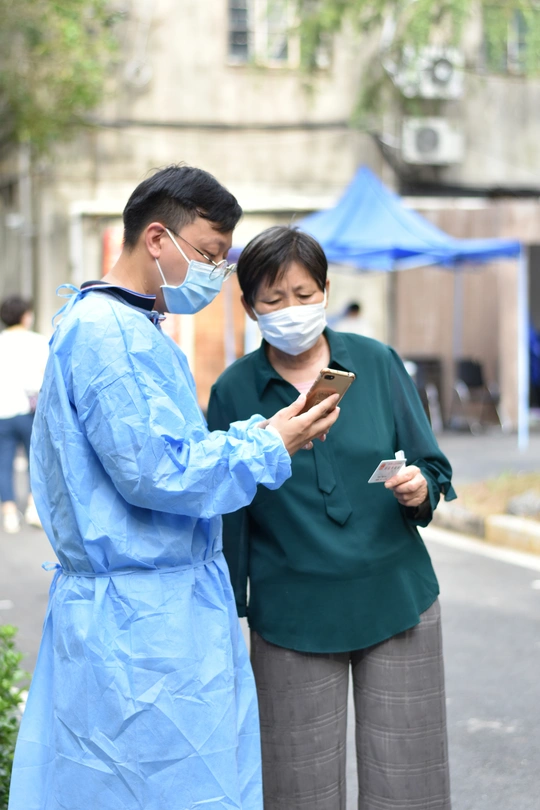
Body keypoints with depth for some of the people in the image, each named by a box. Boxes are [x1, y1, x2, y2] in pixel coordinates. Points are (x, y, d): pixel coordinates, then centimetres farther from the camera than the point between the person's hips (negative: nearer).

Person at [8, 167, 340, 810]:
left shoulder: (133, 329, 17)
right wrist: (269, 448, -12)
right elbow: (154, 472, -22)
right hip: (142, 619, -10)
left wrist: (261, 433, 7)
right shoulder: (106, 333, -17)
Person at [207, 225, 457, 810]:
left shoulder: (377, 363, 1)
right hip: (291, 619, -1)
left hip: (396, 602, 1)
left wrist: (419, 489, -17)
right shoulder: (234, 390, -1)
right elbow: (228, 514, 5)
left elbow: (435, 470, 6)